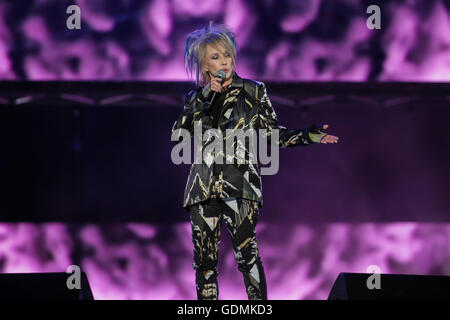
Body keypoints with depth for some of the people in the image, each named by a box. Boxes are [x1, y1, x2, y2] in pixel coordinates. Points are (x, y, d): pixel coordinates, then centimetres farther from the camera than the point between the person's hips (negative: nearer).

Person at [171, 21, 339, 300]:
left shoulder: (253, 91, 9)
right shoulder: (196, 98, 14)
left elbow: (274, 135, 8)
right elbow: (178, 135, 0)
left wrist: (309, 135, -7)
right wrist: (205, 97, -3)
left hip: (240, 184, -3)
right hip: (203, 188, 3)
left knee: (247, 254, -15)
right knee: (204, 260, 2)